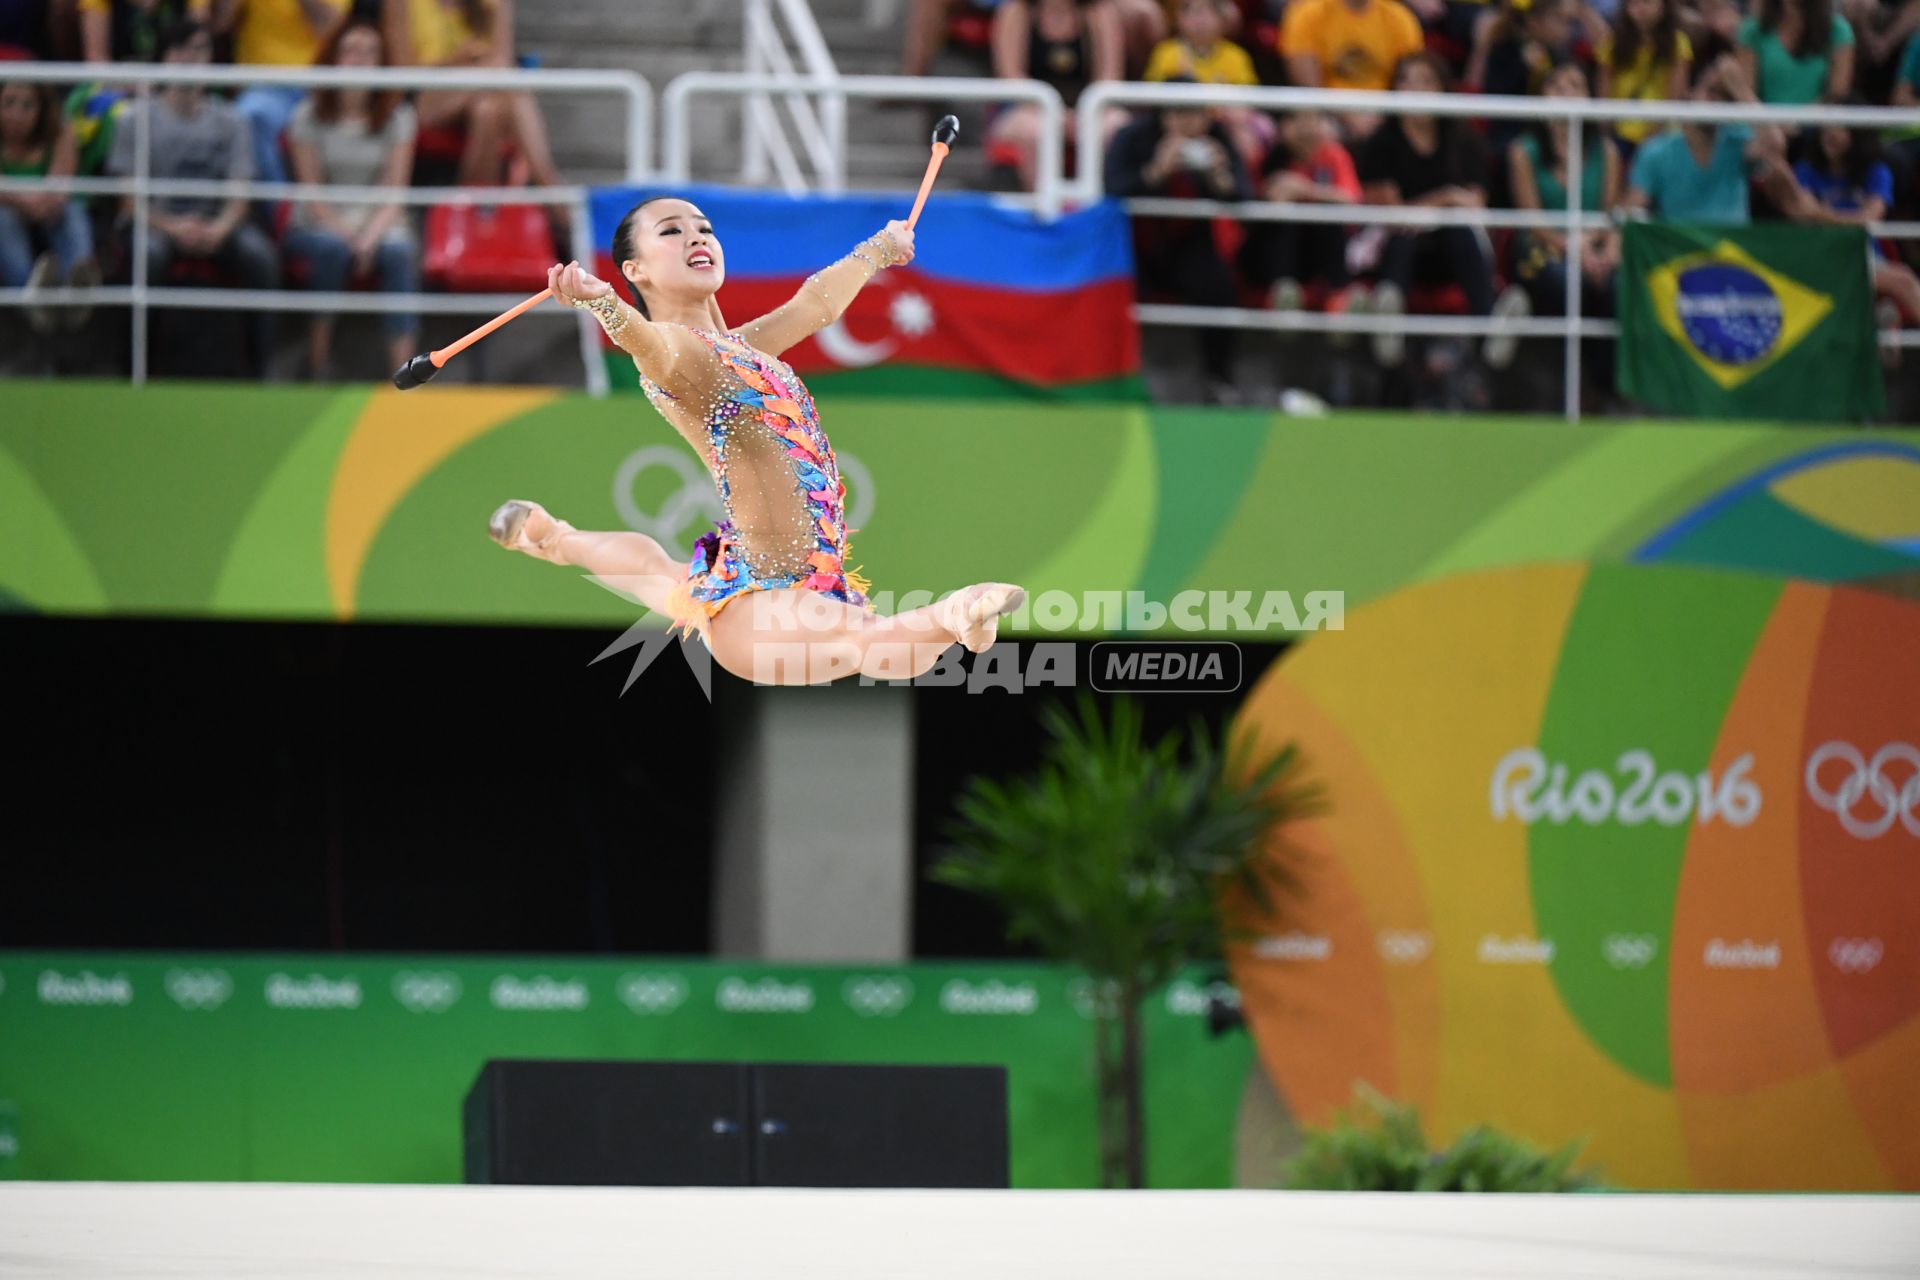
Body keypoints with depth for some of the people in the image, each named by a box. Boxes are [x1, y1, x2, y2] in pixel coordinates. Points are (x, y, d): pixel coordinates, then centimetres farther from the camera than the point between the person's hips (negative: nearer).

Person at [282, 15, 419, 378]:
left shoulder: (397, 117, 3)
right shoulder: (309, 116, -1)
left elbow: (394, 191, -3)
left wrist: (371, 234, -21)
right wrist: (345, 231, -20)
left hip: (379, 223, 1)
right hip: (319, 224, -1)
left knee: (400, 251, -33)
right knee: (332, 247, -37)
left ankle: (403, 370, -41)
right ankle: (318, 358, -26)